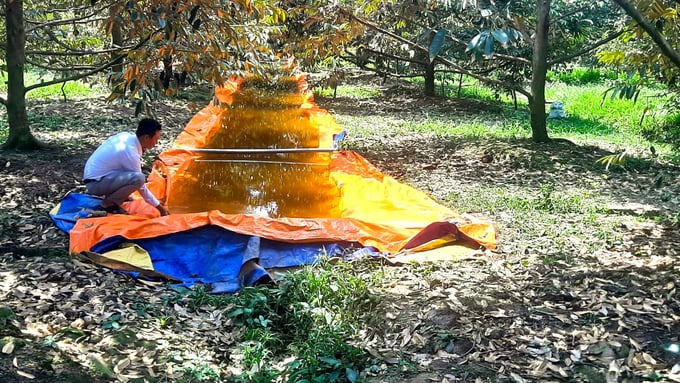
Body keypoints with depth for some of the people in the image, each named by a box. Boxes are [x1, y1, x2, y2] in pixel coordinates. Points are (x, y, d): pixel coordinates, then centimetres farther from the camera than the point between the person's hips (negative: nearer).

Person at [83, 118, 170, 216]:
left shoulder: (125, 135, -2)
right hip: (95, 184, -9)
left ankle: (114, 194, 14)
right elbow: (141, 187, -17)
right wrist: (159, 207, -9)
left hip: (94, 174, 9)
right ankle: (109, 203, -8)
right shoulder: (130, 153, -24)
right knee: (138, 178, -27)